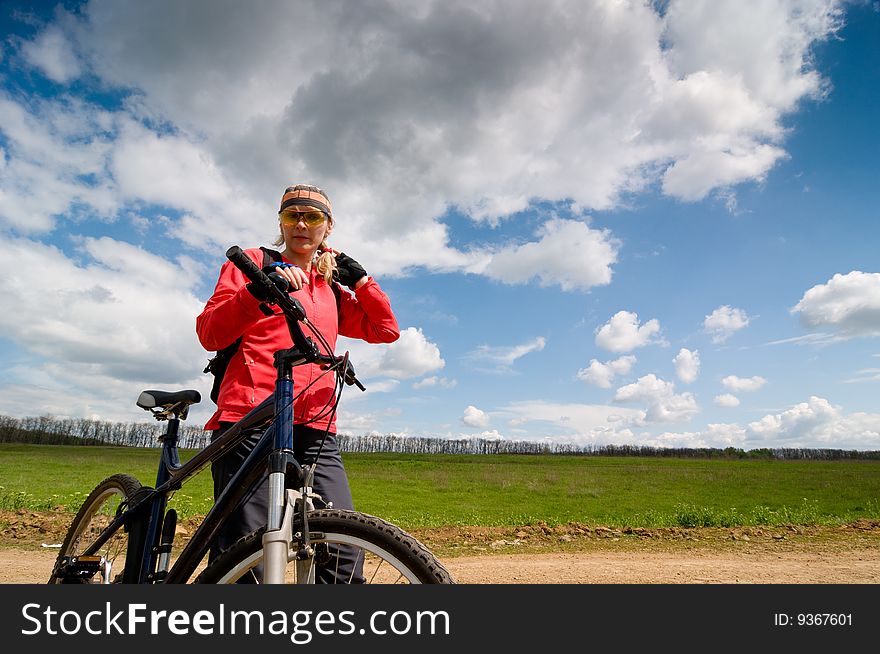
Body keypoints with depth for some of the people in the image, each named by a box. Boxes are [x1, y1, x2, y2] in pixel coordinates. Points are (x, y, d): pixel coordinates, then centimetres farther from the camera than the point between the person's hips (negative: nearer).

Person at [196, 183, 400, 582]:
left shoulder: (332, 289, 27)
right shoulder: (252, 261, 14)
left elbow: (385, 330, 19)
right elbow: (210, 333, 1)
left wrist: (358, 277, 14)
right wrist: (259, 290, -15)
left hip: (315, 430, 4)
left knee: (344, 552, -7)